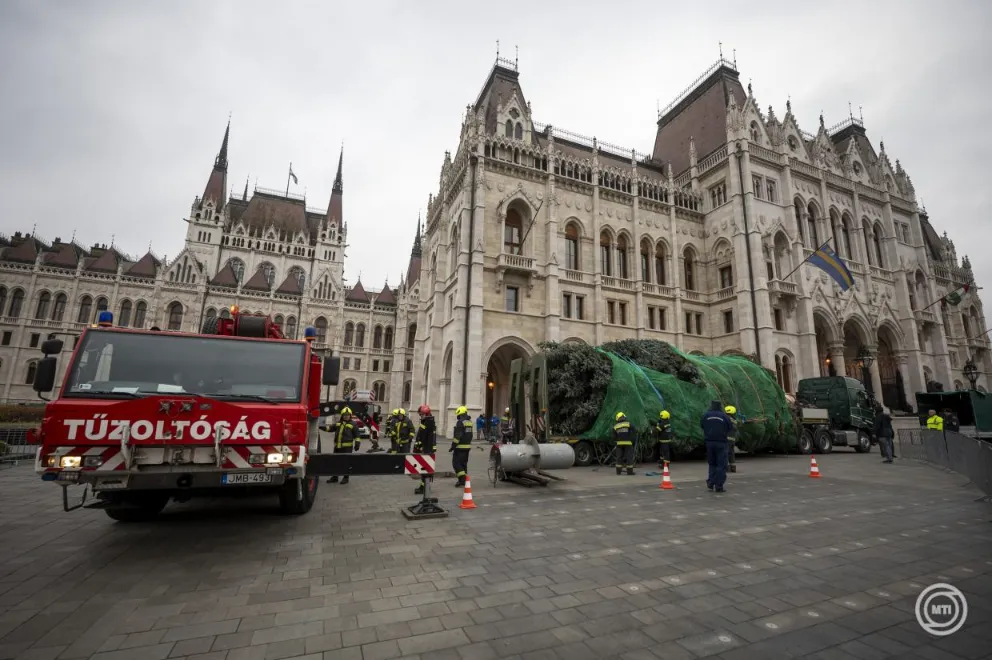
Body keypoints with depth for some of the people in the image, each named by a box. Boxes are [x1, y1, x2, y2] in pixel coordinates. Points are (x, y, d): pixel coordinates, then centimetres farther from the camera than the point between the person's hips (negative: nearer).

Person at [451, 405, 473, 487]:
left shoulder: (460, 422, -17)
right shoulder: (469, 422, 12)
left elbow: (457, 436, -20)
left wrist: (453, 446, -14)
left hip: (460, 447, -9)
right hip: (468, 446, 9)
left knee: (456, 462, -3)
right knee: (464, 463, 16)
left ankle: (462, 478, -11)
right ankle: (463, 480, 20)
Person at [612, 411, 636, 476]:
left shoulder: (615, 426, 4)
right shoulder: (629, 424, -1)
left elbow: (614, 437, 5)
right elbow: (634, 432, -4)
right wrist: (633, 439, 10)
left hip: (619, 443, 3)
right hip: (628, 443, -3)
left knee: (619, 457, 9)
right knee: (629, 457, 2)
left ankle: (618, 471, 11)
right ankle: (630, 471, 1)